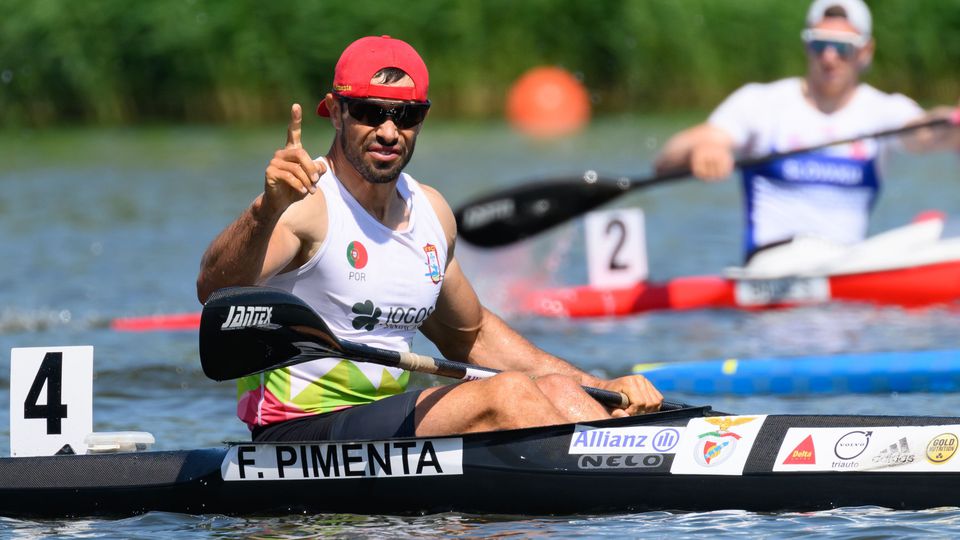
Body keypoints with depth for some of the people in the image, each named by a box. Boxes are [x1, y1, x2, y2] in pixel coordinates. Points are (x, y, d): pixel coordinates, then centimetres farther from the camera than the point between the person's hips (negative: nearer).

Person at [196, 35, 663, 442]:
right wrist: (267, 210, -51)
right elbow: (213, 290, -32)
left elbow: (472, 336, 27)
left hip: (389, 426, 8)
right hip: (298, 438, -8)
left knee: (556, 392, -9)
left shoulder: (431, 213, 12)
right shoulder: (306, 205, -13)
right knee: (506, 396, -23)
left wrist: (600, 388, 20)